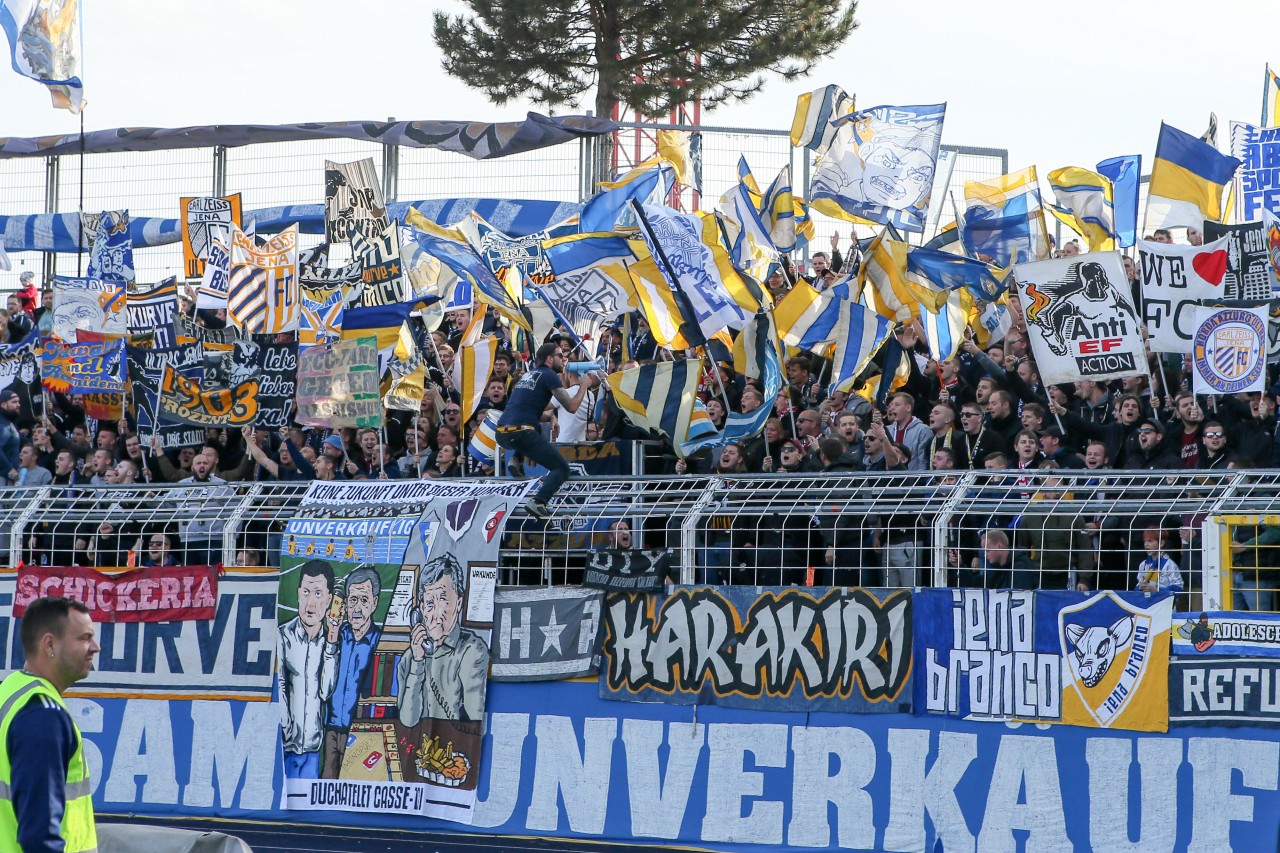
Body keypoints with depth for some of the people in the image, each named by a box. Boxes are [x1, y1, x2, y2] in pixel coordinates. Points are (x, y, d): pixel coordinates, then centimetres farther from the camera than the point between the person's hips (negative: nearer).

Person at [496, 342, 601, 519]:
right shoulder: (549, 375, 1)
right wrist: (584, 385, 12)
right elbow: (571, 407, -3)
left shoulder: (529, 374, 23)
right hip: (521, 433, -8)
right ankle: (538, 503, -23)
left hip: (502, 432, 8)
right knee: (561, 468, -3)